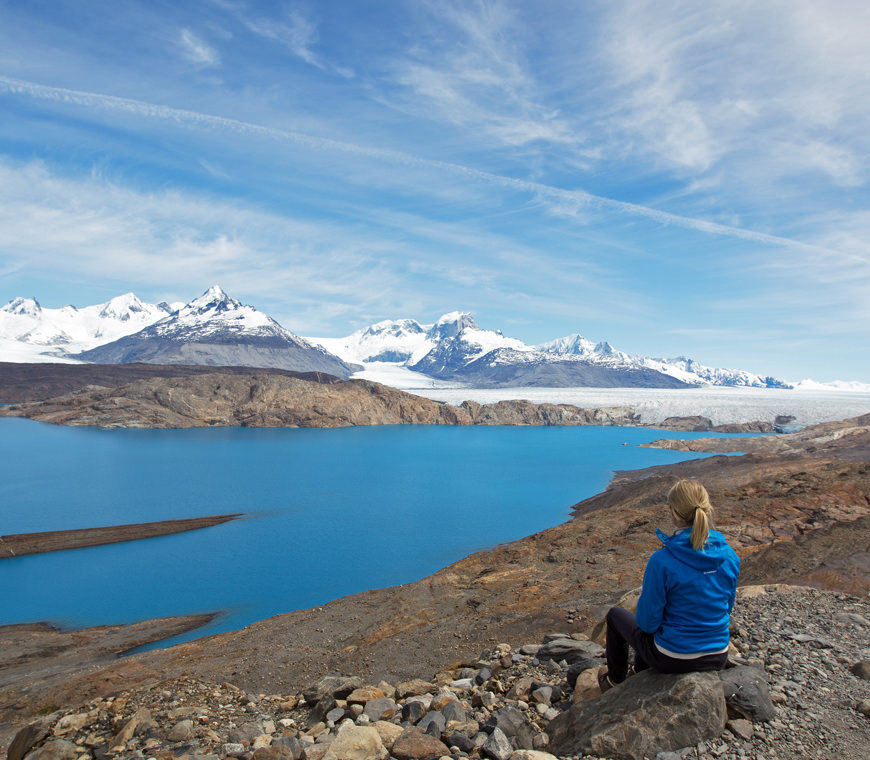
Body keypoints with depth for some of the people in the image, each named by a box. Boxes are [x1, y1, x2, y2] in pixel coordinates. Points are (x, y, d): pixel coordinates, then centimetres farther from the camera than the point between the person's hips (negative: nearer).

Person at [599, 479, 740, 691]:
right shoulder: (730, 557, -10)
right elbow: (727, 607, 6)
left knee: (615, 615, 22)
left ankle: (615, 680, 42)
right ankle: (640, 672, 55)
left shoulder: (661, 561, -26)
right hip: (718, 659, 6)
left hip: (673, 660, -5)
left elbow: (648, 622, -17)